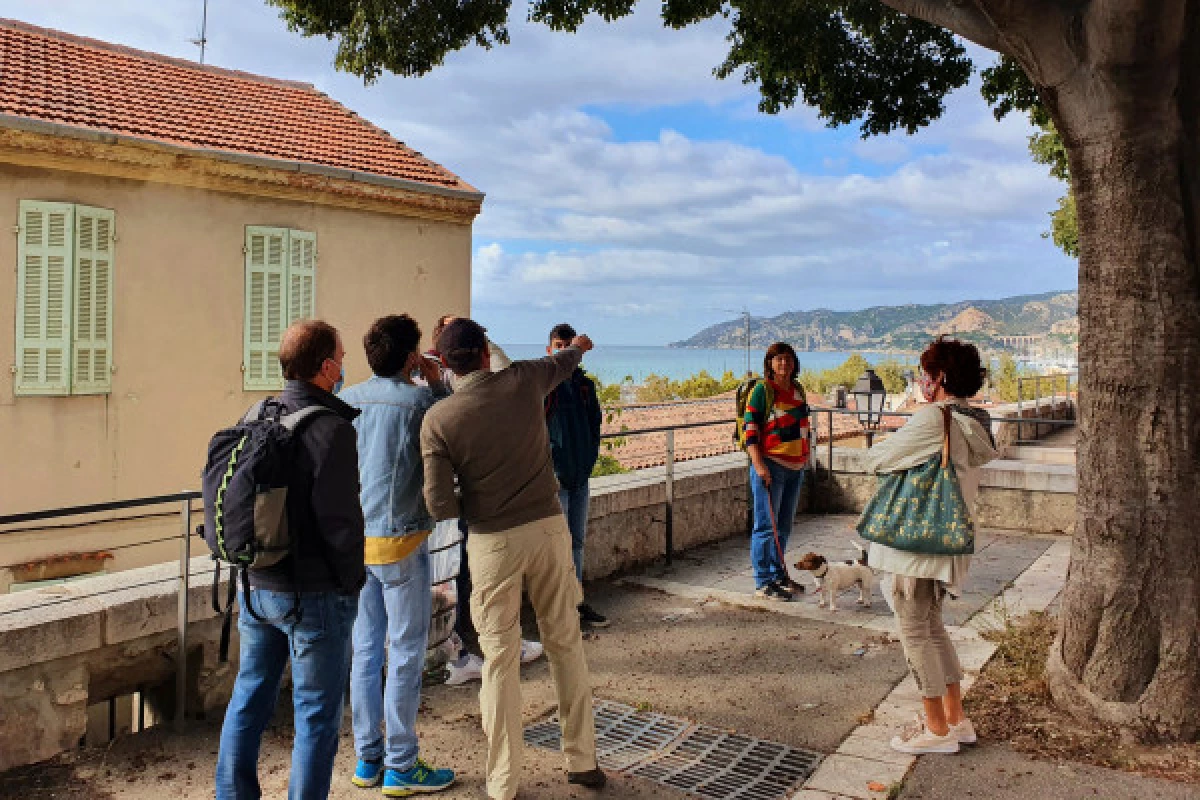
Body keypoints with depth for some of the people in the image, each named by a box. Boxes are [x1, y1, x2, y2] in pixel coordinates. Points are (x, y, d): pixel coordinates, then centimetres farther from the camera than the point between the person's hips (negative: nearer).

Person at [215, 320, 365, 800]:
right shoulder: (332, 429, -20)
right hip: (315, 596, -7)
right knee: (316, 714, 7)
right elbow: (340, 520, -21)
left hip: (255, 586, 7)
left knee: (248, 698, 21)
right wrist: (353, 579, -5)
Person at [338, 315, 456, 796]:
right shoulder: (421, 401, -14)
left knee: (366, 651, 13)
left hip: (355, 540, 6)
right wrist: (436, 382, 4)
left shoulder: (345, 401, 4)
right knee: (405, 654, 4)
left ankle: (367, 759, 24)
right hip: (401, 541, -6)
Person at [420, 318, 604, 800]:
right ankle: (582, 761, 29)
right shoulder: (524, 379, -3)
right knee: (566, 642, 16)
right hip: (548, 527, 3)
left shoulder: (438, 420, -10)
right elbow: (562, 363, 21)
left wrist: (469, 507, 9)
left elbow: (440, 506, -13)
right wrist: (578, 346, 43)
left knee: (500, 658, 8)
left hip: (493, 542, -2)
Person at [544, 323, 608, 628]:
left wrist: (590, 458, 6)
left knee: (577, 540, 13)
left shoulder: (585, 384, 11)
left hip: (580, 475, 6)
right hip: (554, 476, -6)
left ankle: (576, 601, 24)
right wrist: (549, 466, -14)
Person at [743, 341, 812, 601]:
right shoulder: (762, 390, -8)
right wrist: (759, 465, -20)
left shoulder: (798, 389, 13)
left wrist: (804, 458, 22)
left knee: (784, 525, 15)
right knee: (766, 525, -3)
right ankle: (763, 582, 3)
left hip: (796, 466, 7)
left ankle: (778, 574, 26)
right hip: (770, 464, -7)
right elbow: (750, 429, -12)